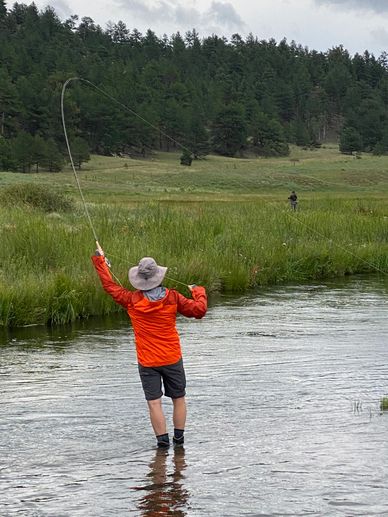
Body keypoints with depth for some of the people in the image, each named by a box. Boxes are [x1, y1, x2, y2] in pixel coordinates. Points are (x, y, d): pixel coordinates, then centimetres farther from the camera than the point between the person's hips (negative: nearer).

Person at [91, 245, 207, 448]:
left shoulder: (132, 300, -8)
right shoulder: (172, 298, -9)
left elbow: (109, 285, 4)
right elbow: (199, 310, -5)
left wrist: (99, 259, 14)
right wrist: (198, 292, 14)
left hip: (147, 362, -1)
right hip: (172, 358, 1)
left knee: (154, 402, 2)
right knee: (179, 398, 14)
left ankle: (163, 440, -1)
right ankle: (179, 437, 16)